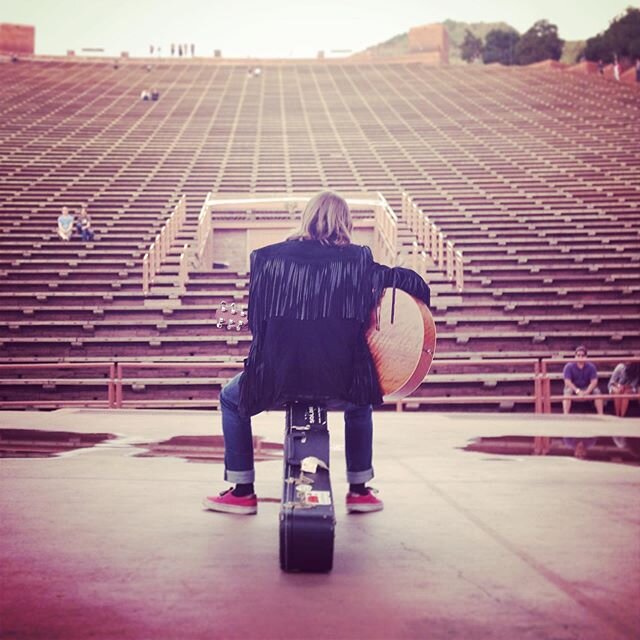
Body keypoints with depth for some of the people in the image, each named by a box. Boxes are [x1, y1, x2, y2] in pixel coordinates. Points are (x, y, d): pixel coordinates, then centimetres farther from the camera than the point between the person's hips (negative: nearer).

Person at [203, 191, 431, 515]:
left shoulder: (267, 258, 4)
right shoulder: (357, 260, 3)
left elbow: (255, 320, 9)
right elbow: (413, 283, 3)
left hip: (278, 379, -1)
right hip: (340, 383, 1)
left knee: (232, 400, 31)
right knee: (361, 403, 38)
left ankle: (242, 491, 29)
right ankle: (359, 490, 35)